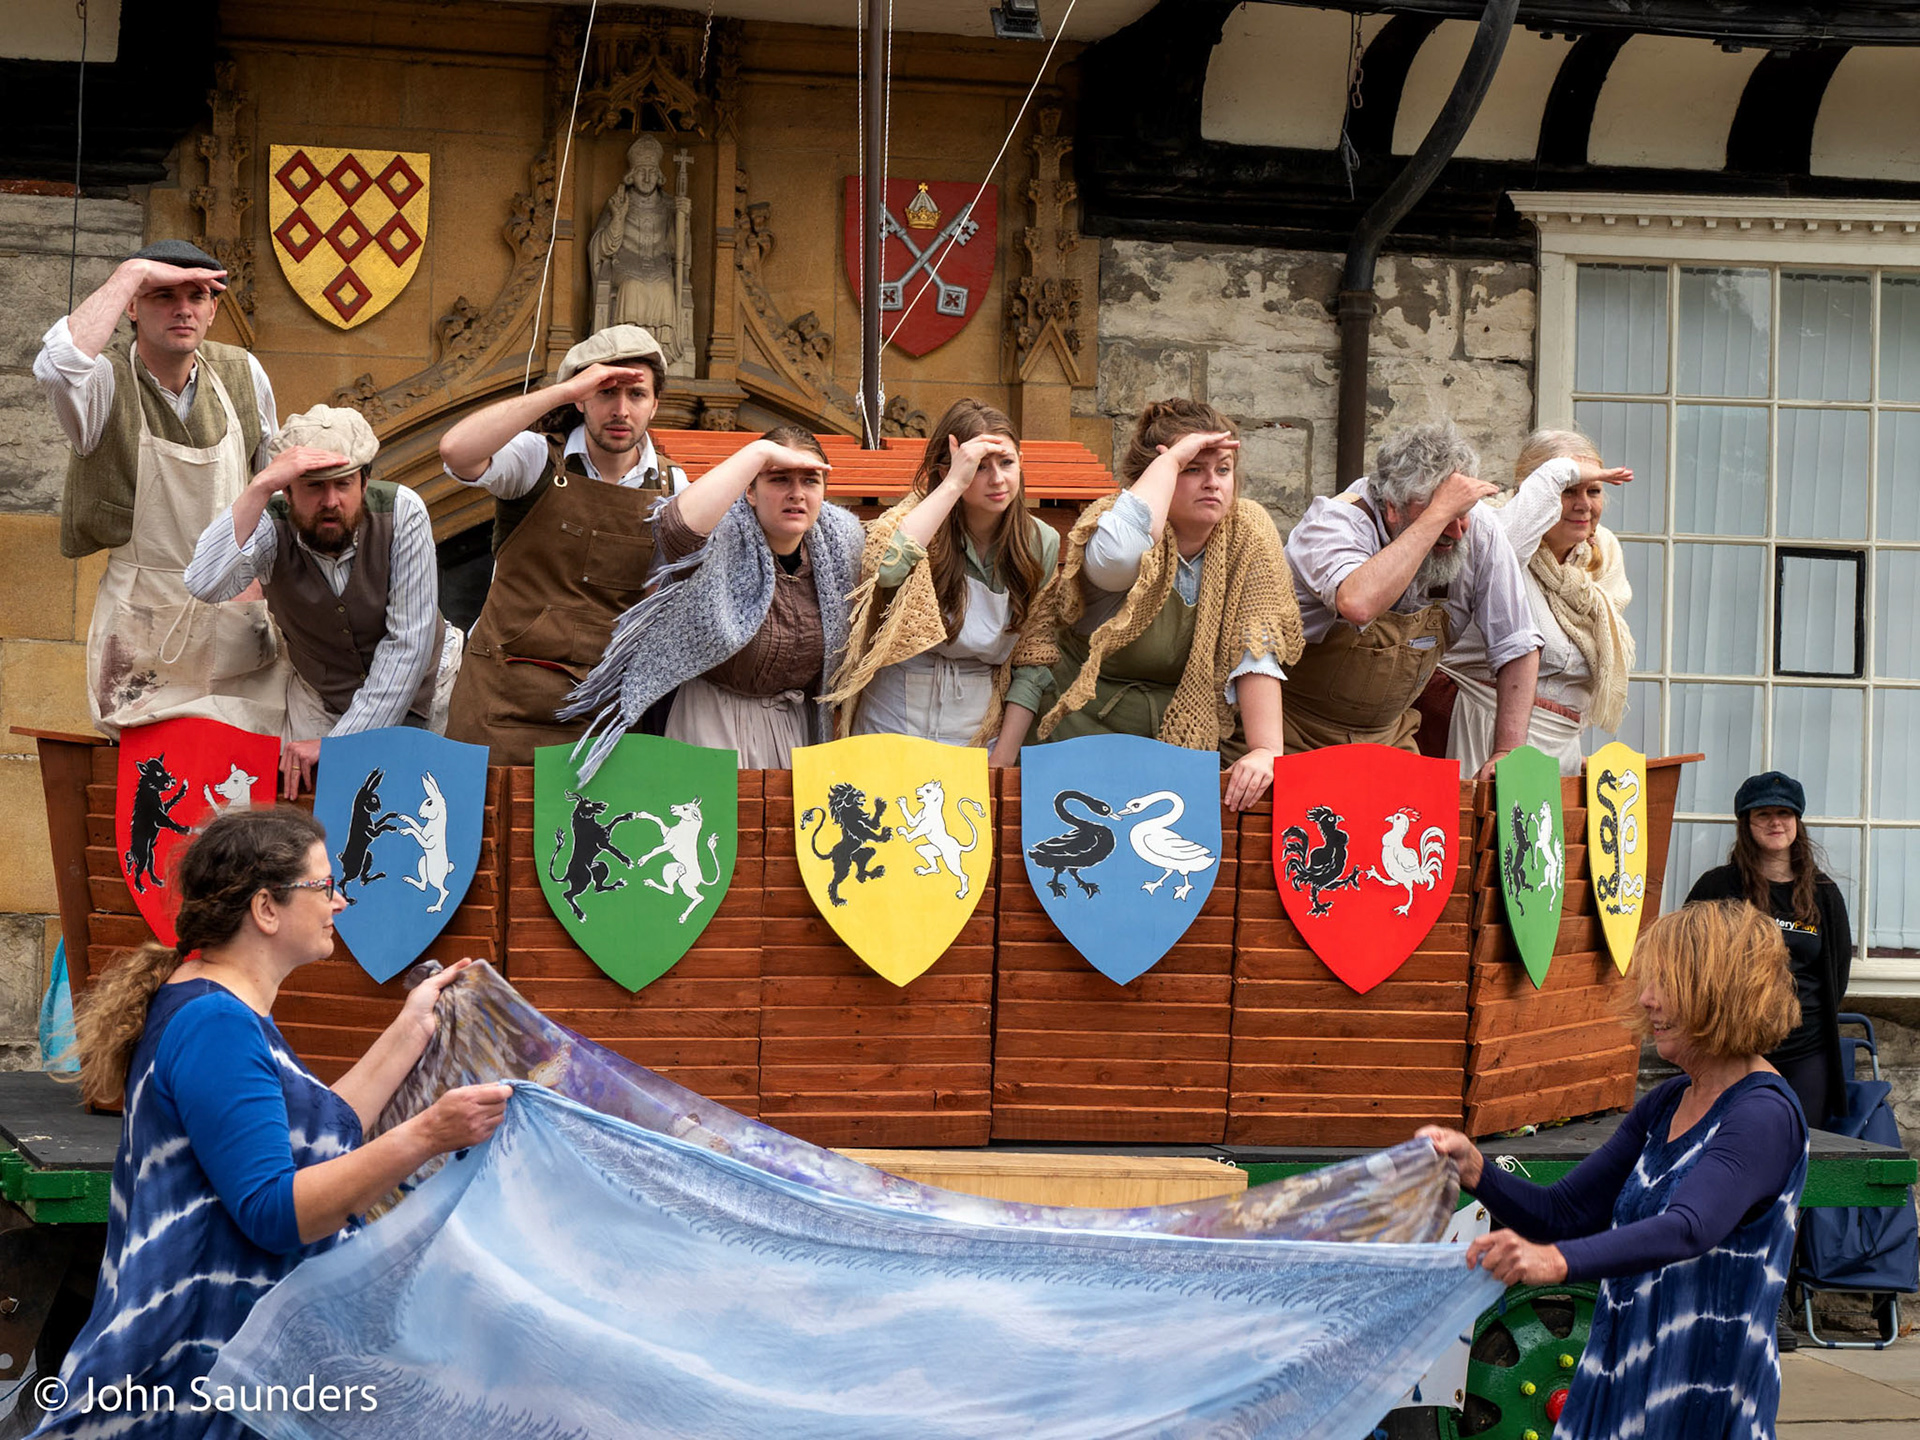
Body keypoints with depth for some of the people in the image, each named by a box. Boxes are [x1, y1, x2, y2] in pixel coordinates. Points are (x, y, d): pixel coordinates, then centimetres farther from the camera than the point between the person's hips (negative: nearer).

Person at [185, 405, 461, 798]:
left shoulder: (402, 512, -23)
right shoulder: (271, 525, -21)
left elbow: (407, 643, -22)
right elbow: (206, 584, -41)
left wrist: (341, 740, -25)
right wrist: (261, 486, -46)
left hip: (420, 684, -1)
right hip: (321, 698, 1)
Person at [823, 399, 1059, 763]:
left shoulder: (1041, 544, 3)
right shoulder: (921, 518, -7)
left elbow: (1033, 661, 5)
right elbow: (882, 566, -31)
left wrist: (1003, 757, -4)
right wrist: (953, 485, -26)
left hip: (979, 734, 3)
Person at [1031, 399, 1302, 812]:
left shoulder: (1249, 534, 0)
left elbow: (1256, 653, -5)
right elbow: (1120, 554, -37)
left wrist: (1265, 749, -18)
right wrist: (1172, 460, -25)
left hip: (1198, 742, 4)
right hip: (1093, 730, -4)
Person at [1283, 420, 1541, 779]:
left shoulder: (1478, 530, -9)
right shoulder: (1334, 521, -23)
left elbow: (1516, 646, 1)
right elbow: (1359, 604, -46)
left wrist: (1508, 752, -8)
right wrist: (1439, 513, -38)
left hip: (1388, 733, 5)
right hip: (1302, 732, -5)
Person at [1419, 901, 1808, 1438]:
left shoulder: (1765, 1115, -15)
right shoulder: (1665, 1103, 12)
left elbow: (1689, 1230, -31)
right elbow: (1564, 1212, 12)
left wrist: (1558, 1260, -45)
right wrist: (1474, 1168, -6)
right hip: (1619, 1386, 8)